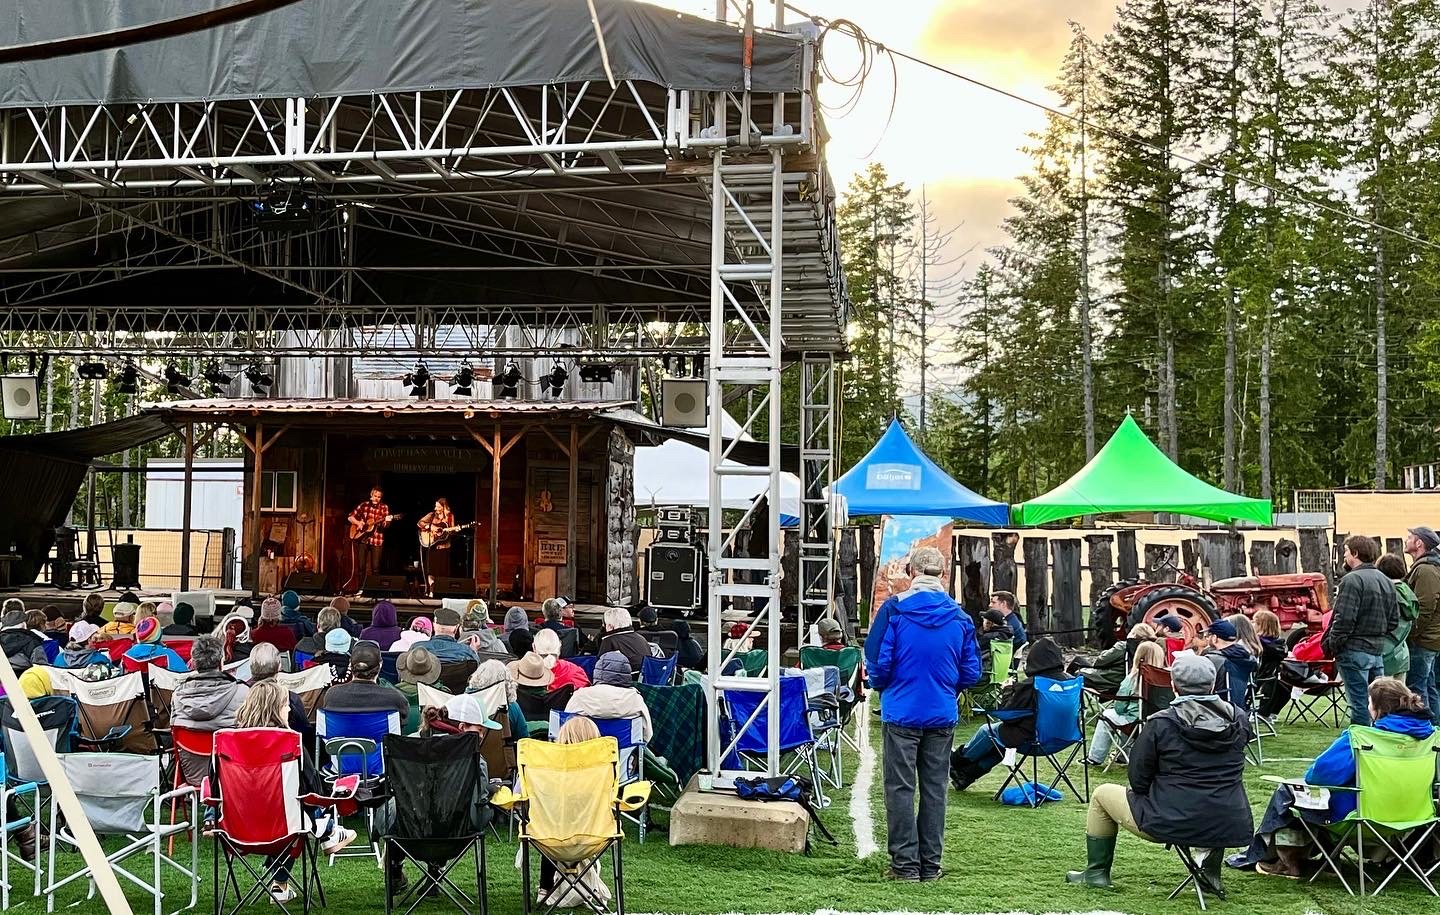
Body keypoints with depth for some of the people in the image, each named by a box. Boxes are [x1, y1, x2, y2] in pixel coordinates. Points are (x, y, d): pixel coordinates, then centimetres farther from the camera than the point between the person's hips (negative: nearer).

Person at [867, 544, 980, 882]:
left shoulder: (895, 609, -10)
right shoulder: (959, 616, 1)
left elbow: (879, 663, -9)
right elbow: (971, 673, 4)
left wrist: (881, 687, 12)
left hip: (902, 712, -3)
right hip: (942, 715, 3)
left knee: (900, 789, 4)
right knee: (934, 788, 11)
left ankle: (905, 864, 6)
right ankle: (930, 864, 16)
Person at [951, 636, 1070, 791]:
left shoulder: (1029, 685, -25)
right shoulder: (1070, 681, -8)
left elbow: (1006, 714, -15)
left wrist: (1008, 690, 1)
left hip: (1030, 738, -7)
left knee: (986, 731, 20)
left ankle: (956, 761, 43)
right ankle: (965, 776, 37)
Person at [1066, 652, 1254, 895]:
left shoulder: (1160, 724, -13)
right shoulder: (1238, 719, -2)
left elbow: (1138, 781, -3)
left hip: (1170, 824, -4)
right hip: (1231, 828, 4)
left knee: (1102, 794, 21)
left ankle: (1096, 872, 29)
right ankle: (1210, 862, 24)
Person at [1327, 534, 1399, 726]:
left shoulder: (1352, 580, -14)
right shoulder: (1386, 581, 13)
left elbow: (1344, 620, -19)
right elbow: (1394, 619, 16)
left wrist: (1331, 646, -10)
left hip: (1354, 651, -8)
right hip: (1378, 651, 8)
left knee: (1360, 704, -4)